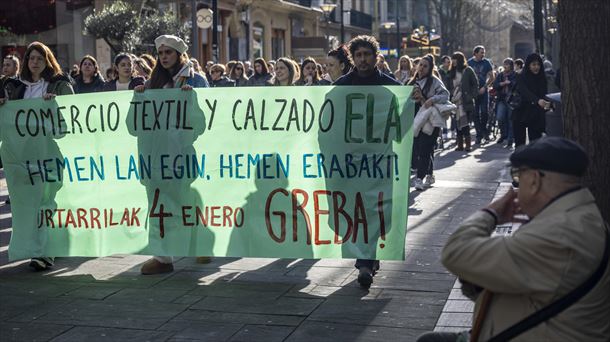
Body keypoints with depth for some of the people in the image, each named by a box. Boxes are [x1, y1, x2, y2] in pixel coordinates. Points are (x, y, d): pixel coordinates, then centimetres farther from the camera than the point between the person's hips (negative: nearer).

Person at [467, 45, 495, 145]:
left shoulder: (486, 62, 2)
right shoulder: (469, 63, 2)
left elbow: (491, 77, 5)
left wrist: (484, 87, -6)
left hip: (483, 91, 0)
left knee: (484, 112, -7)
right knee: (475, 114, 0)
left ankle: (483, 132, 14)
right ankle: (479, 135, 5)